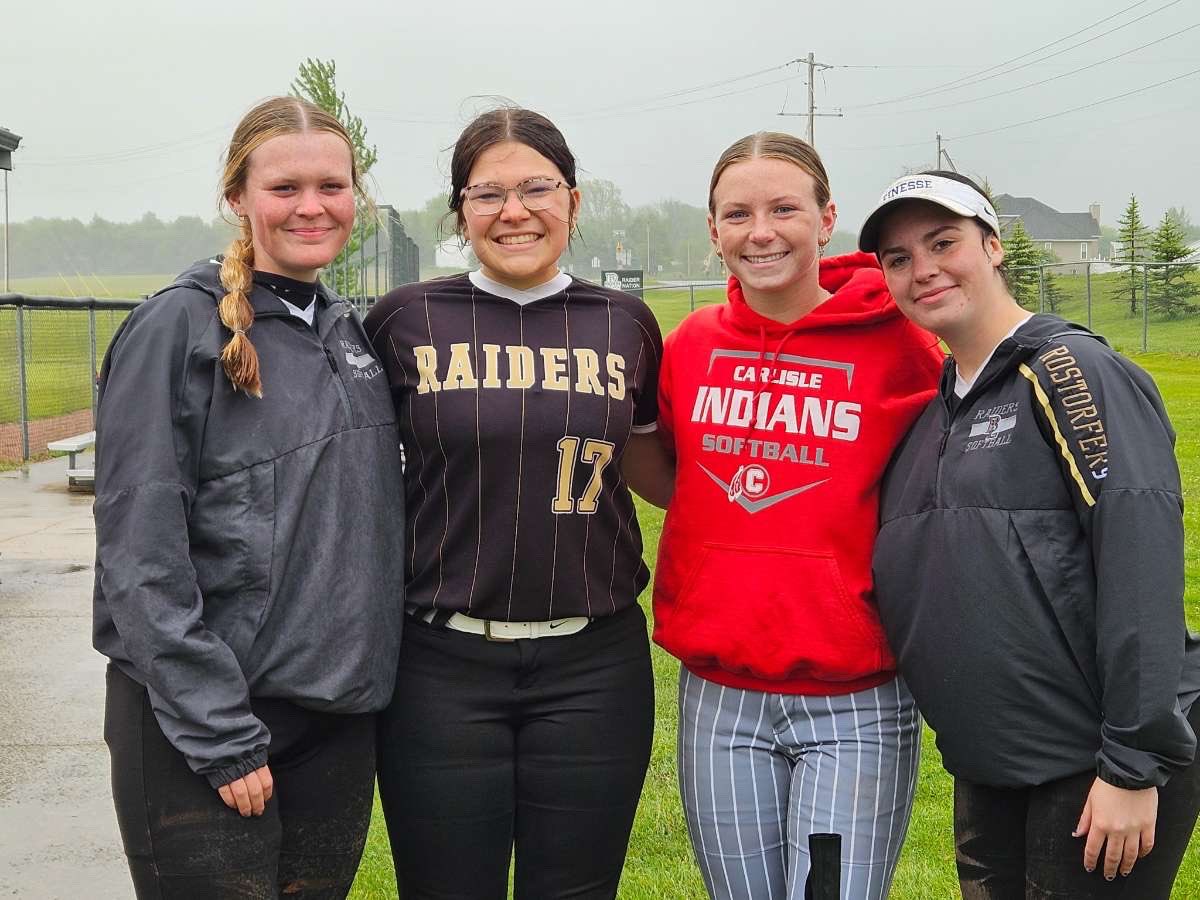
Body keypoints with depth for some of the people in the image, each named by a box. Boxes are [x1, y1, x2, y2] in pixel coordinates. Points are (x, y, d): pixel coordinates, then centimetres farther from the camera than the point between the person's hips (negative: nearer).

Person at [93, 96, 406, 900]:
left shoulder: (353, 331, 10)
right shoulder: (178, 327, -10)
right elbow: (141, 553, -14)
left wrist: (369, 675, 10)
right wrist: (220, 735, -17)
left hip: (340, 723, 6)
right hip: (196, 726, -6)